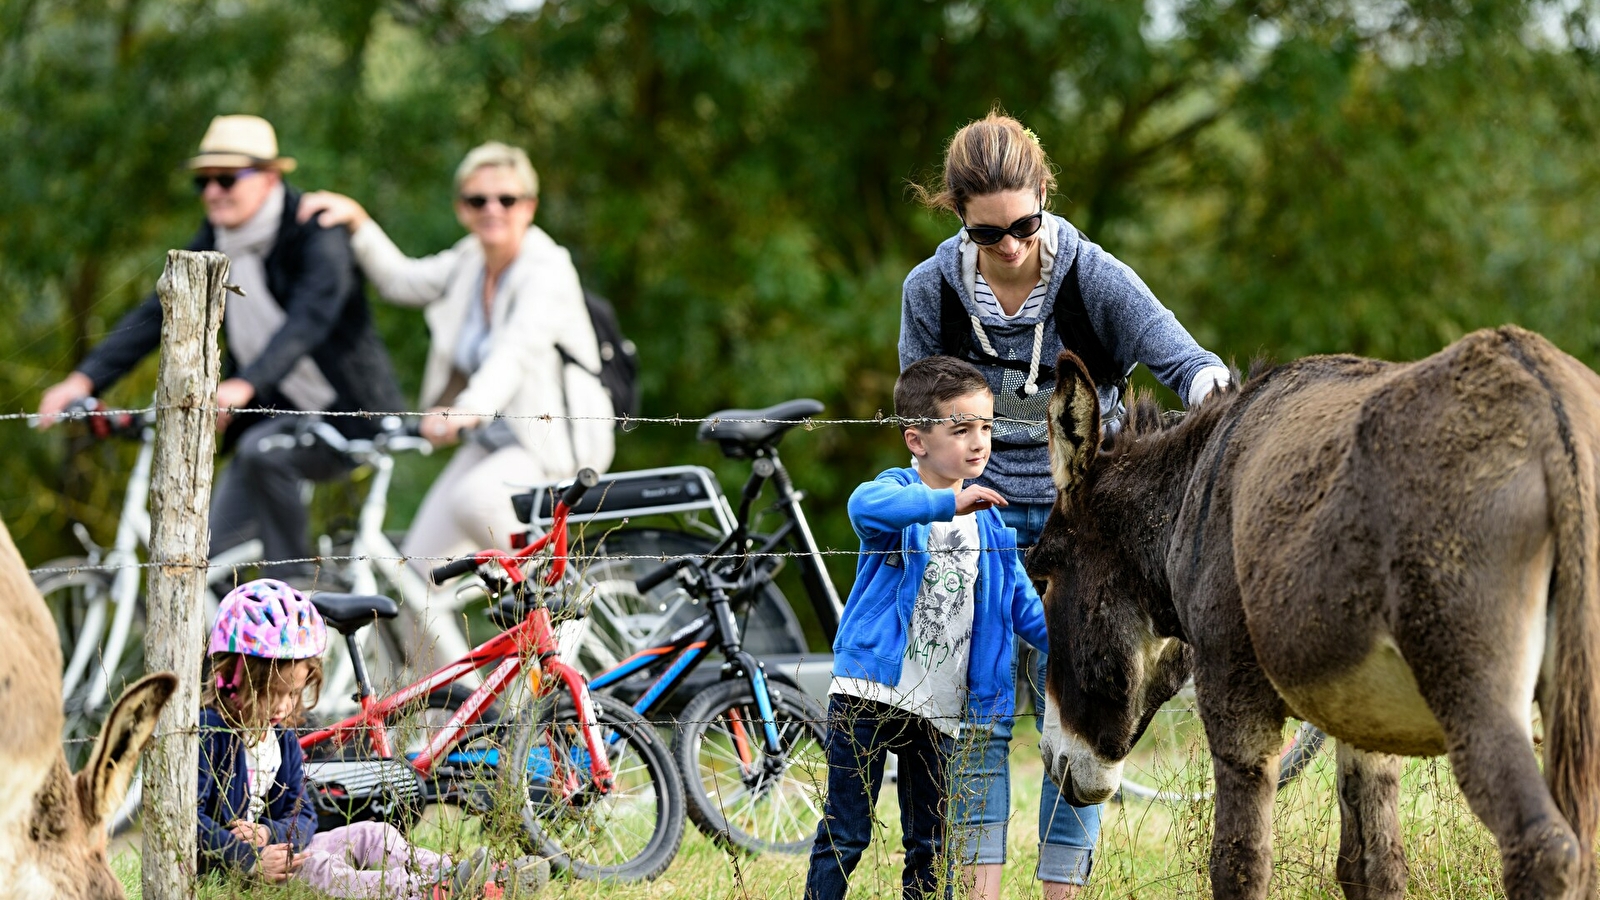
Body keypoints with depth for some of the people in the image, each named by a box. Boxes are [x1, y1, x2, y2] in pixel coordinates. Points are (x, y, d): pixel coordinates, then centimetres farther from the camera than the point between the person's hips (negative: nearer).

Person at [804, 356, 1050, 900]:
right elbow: (866, 506, -31)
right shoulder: (898, 495, -5)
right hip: (869, 694, -5)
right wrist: (948, 502, -46)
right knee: (844, 837, -4)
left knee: (929, 848, 11)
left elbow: (1025, 609, 11)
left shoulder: (990, 524, 11)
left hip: (941, 712, 5)